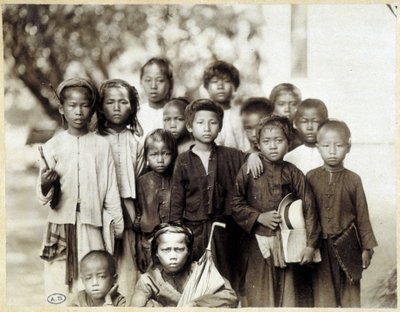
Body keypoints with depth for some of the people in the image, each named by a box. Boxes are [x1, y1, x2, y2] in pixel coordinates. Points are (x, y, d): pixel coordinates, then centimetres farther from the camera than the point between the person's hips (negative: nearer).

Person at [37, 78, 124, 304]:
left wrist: (118, 230, 8)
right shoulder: (52, 146, 1)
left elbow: (111, 192, 6)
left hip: (91, 228, 0)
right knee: (59, 294, 0)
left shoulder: (102, 145, 2)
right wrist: (46, 187, -25)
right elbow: (43, 197, -3)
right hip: (61, 227, 0)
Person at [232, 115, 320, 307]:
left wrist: (310, 245, -6)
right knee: (260, 296, 8)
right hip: (259, 243, -1)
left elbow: (309, 209, -2)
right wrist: (259, 217, -13)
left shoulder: (292, 173, -2)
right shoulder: (248, 171, -3)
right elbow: (236, 204, -1)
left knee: (287, 293, 8)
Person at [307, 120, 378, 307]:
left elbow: (362, 216, 1)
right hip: (320, 246, 0)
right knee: (323, 295, 9)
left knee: (350, 292, 10)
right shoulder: (311, 177, -3)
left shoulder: (353, 180, -4)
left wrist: (366, 248, 1)